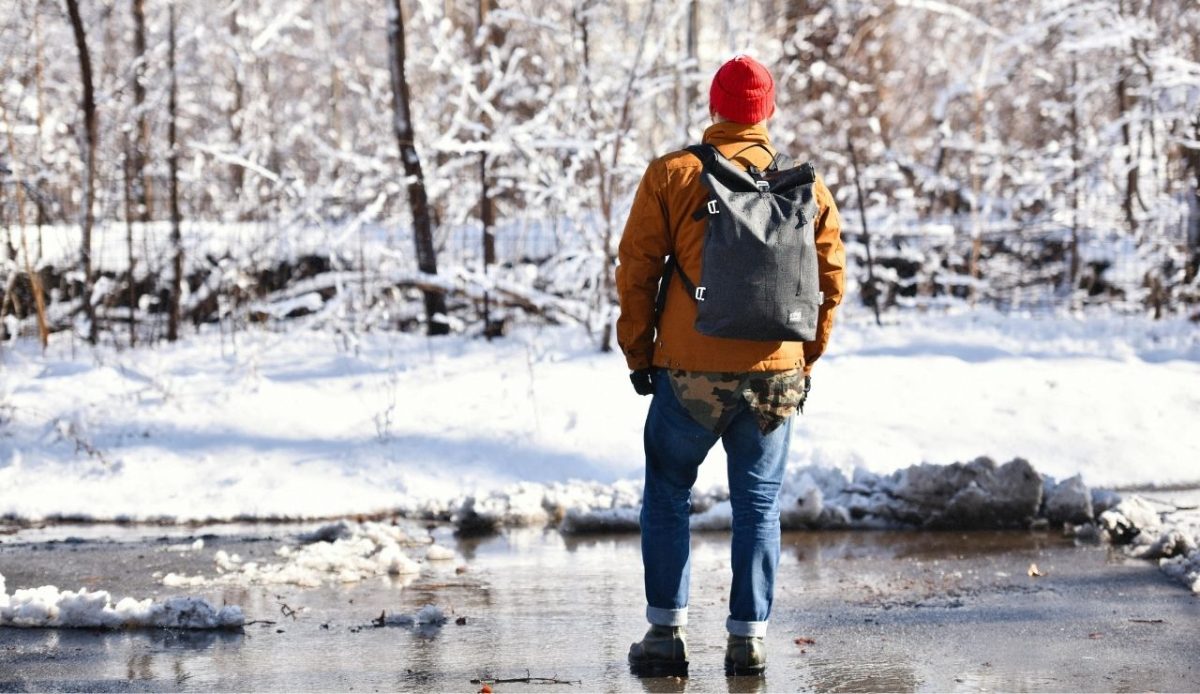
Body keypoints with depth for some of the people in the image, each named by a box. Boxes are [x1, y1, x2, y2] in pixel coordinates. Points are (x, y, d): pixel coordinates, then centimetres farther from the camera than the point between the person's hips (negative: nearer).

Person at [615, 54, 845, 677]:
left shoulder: (671, 175, -2)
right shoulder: (805, 185, 5)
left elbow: (636, 269, -2)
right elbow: (830, 279, 9)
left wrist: (638, 353, 7)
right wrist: (805, 361, 18)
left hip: (690, 371, -2)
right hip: (774, 373, 2)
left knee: (667, 497, 11)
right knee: (758, 505, 10)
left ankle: (667, 632, 7)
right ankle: (748, 638, 7)